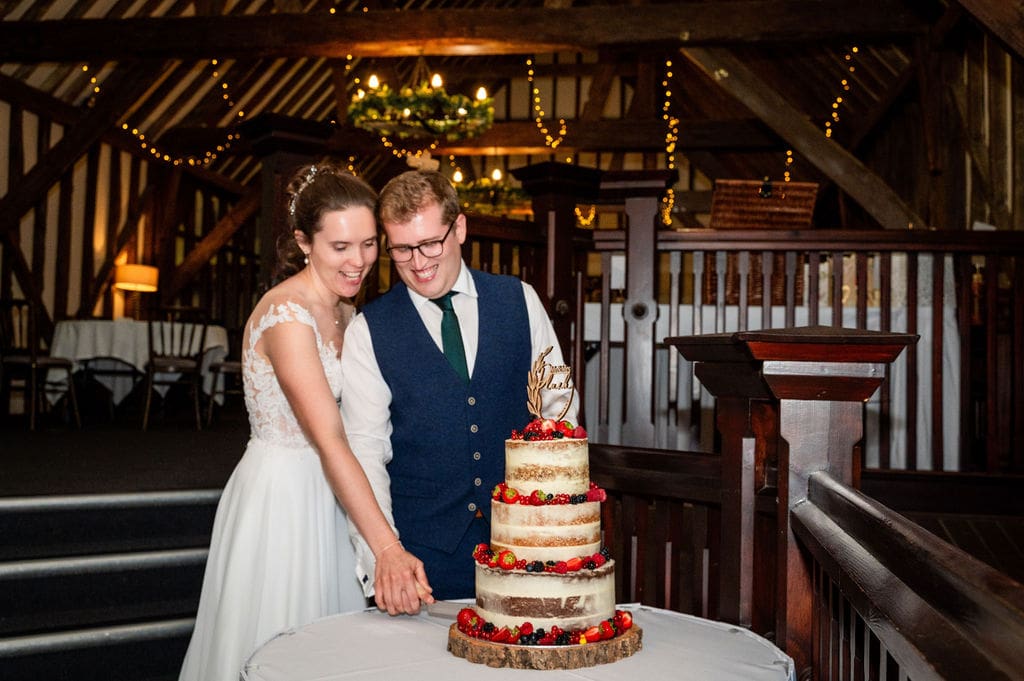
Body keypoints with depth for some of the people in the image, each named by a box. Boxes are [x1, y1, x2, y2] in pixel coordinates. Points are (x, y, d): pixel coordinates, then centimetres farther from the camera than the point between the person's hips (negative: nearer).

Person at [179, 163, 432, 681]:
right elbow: (329, 441, -27)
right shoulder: (285, 313, -20)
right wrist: (388, 549, -32)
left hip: (327, 498, 8)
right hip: (279, 498, -8)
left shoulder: (344, 313, 7)